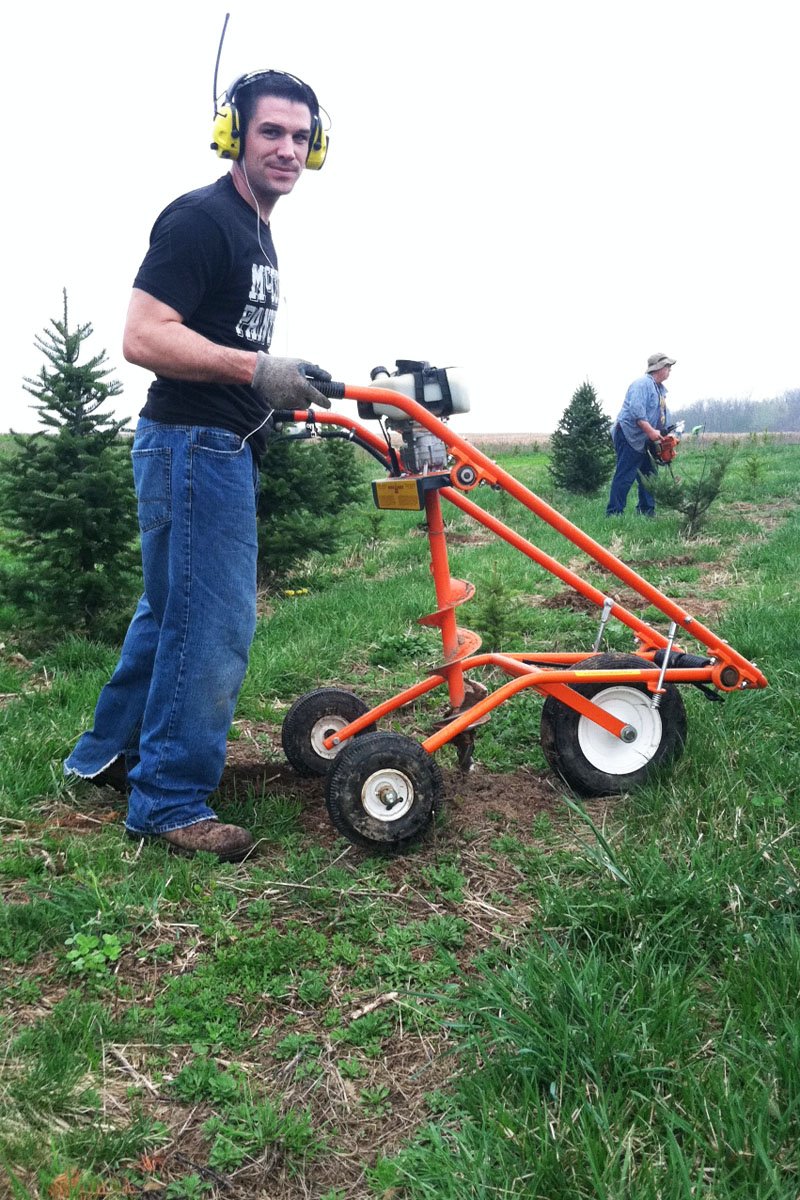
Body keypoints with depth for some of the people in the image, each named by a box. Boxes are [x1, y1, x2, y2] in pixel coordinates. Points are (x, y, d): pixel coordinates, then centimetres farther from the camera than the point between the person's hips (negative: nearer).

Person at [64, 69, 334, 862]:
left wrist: (283, 397, 18)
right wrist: (256, 368, -28)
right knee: (213, 623, -8)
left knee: (172, 609, 17)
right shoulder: (200, 217, -13)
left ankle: (108, 751, 32)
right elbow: (143, 338, -22)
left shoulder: (256, 233, 18)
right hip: (192, 443, -10)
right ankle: (169, 800, 5)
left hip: (224, 446, 10)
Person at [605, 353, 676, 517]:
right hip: (629, 437, -10)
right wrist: (651, 431, -29)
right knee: (625, 477, -11)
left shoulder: (661, 389, 18)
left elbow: (662, 415, 23)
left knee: (649, 475, 12)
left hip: (643, 441, 10)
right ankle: (614, 513, -10)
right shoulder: (643, 384, -14)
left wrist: (666, 434, 9)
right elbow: (636, 411, -27)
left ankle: (647, 512, 20)